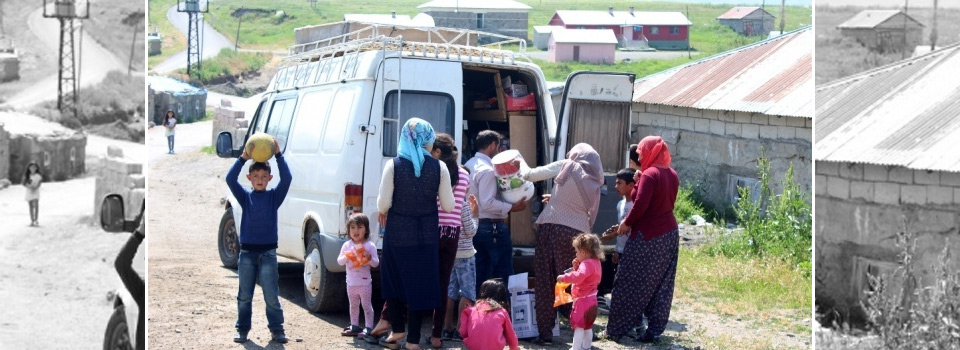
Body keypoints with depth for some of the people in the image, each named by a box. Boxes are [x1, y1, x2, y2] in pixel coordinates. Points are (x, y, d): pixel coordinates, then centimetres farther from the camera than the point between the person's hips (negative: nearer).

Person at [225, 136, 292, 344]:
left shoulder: (274, 196, 3)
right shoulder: (245, 197, 4)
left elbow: (286, 178, -12)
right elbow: (230, 179, -11)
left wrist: (278, 155, -17)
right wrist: (243, 158, -19)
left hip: (268, 252, -1)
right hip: (247, 251, 1)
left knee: (271, 295, -2)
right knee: (244, 296, 7)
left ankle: (277, 329, 5)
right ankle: (242, 329, 16)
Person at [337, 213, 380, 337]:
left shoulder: (370, 246, -8)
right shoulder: (347, 245, 3)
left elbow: (376, 263, -8)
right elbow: (339, 261, 1)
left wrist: (370, 258, -28)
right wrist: (346, 257, -19)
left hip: (365, 283, -5)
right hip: (351, 283, 5)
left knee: (366, 306, 0)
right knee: (353, 305, 16)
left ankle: (368, 327, 4)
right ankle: (354, 326, 25)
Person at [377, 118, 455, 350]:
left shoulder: (393, 165, -9)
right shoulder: (439, 167, -5)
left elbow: (383, 203, -10)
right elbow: (448, 205, -3)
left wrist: (383, 212, 12)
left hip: (398, 232, -1)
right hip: (427, 234, 1)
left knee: (394, 279, 18)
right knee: (420, 283, 7)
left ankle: (397, 331, 27)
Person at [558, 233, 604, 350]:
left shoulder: (587, 264, -22)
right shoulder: (595, 262, 11)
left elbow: (578, 277, -39)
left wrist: (564, 277, -32)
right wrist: (576, 266, 4)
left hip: (583, 301, -11)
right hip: (590, 300, 11)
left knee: (578, 326, -9)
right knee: (588, 326, 22)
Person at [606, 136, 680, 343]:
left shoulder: (650, 174, -16)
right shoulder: (672, 174, 10)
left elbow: (641, 204, -23)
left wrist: (627, 223, -9)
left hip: (647, 236, -8)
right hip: (669, 235, 8)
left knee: (630, 283, 1)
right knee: (660, 285, 10)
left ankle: (618, 329, 6)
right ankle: (655, 330, 11)